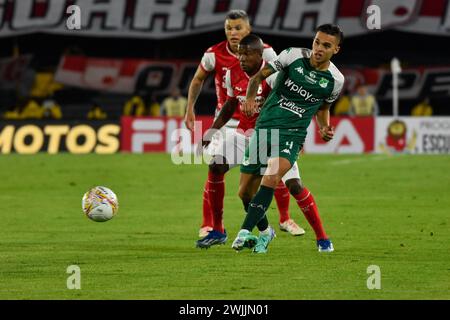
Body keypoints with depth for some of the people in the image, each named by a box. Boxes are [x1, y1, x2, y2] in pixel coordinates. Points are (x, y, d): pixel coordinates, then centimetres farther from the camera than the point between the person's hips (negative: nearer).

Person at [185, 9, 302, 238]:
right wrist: (189, 110, 6)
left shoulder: (264, 52, -13)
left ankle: (285, 219, 19)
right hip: (227, 120, -1)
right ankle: (207, 224, 2)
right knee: (215, 171, -11)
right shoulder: (214, 54, -12)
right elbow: (198, 80, 6)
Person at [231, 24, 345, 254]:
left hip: (292, 134, -2)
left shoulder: (335, 80, 1)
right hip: (264, 127, 2)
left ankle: (245, 232, -31)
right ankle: (265, 230, 31)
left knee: (271, 176, -30)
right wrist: (250, 98, -13)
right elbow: (260, 76, 5)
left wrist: (324, 128, 2)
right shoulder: (293, 55, -3)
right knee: (245, 190, 4)